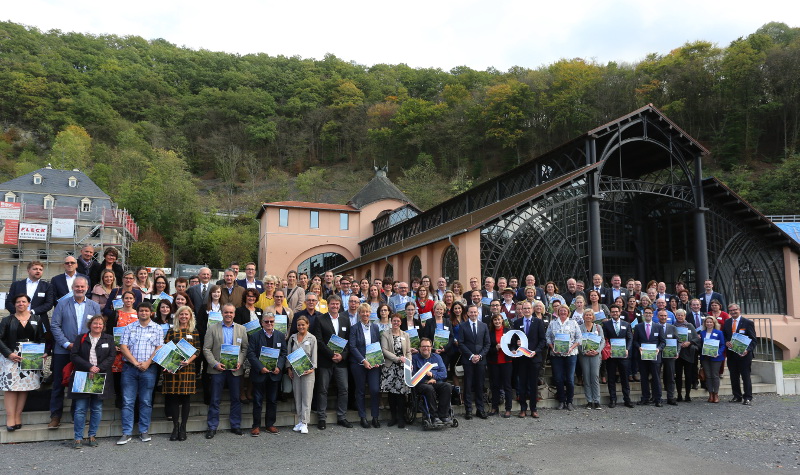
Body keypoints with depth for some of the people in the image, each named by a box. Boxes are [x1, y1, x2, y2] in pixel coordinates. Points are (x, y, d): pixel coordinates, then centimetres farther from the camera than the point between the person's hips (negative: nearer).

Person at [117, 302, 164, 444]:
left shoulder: (157, 328, 6)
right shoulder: (129, 328, 9)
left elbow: (159, 348, 0)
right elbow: (123, 347, 2)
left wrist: (147, 363, -12)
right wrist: (135, 362, -9)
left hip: (149, 368, -1)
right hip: (130, 367, 1)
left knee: (146, 401, 5)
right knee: (127, 401, 0)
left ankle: (144, 431, 14)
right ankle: (126, 433, 6)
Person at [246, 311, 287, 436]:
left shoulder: (281, 336, 5)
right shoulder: (254, 336, -3)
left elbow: (284, 353, 5)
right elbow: (251, 354, -8)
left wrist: (279, 367, -10)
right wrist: (260, 368, -16)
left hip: (275, 374, 3)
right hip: (259, 374, -3)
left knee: (273, 400, 10)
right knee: (257, 401, 4)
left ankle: (270, 424, 22)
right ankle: (256, 425, 14)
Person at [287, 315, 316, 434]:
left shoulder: (312, 338, -1)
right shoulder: (292, 338, 8)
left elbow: (314, 355, -1)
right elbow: (288, 354, 11)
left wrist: (312, 368, -12)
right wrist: (289, 368, 3)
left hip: (307, 371, -3)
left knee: (307, 397, -5)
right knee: (297, 396, 7)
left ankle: (305, 423, -3)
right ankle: (300, 420, 16)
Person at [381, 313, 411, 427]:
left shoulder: (405, 335, 13)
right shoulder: (385, 334, 4)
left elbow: (408, 352, 11)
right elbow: (384, 350, -6)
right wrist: (397, 358, -12)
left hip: (402, 367, 1)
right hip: (390, 366, -1)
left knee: (401, 392, -5)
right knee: (391, 392, 2)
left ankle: (401, 418, 3)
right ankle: (393, 416, 14)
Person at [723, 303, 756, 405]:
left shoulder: (748, 323, -3)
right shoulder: (726, 322, 10)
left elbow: (753, 340, -5)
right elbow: (723, 336, 14)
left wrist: (747, 350, -20)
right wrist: (726, 342, -8)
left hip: (744, 354, -4)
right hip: (731, 354, 4)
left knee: (746, 376, 0)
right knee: (734, 377, 10)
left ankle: (748, 397, 7)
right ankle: (737, 396, 21)